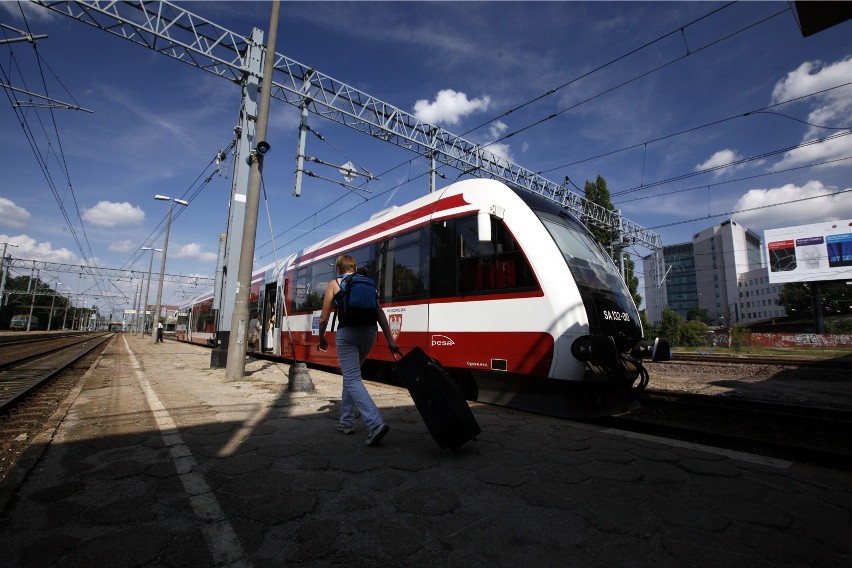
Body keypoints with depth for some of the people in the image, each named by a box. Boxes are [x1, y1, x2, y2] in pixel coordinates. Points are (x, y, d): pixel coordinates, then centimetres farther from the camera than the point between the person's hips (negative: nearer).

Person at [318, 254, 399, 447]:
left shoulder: (334, 283, 7)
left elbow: (324, 318, 7)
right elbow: (380, 313, 6)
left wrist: (321, 338, 23)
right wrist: (390, 340, 5)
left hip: (347, 333, -5)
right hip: (369, 332, 5)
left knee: (352, 379, -5)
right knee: (350, 375, 21)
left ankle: (376, 423, -21)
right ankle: (346, 421, 28)